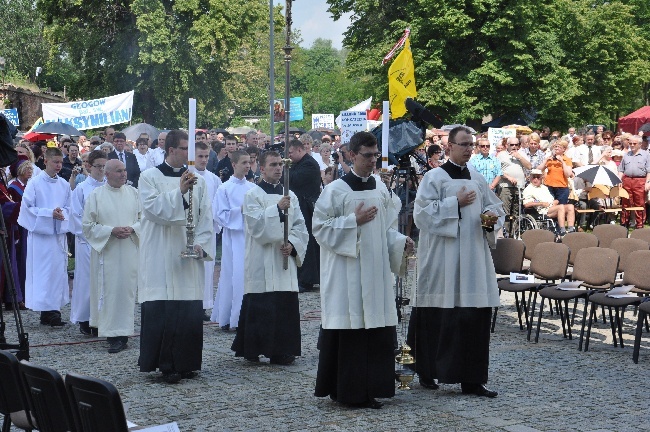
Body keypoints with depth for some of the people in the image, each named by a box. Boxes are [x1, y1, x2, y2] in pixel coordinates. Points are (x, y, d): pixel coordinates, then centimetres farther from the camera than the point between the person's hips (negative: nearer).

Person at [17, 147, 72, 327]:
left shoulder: (64, 185, 8)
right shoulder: (34, 183, -6)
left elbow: (69, 207, 13)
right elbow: (27, 207, -8)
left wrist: (62, 213, -10)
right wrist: (50, 213, -16)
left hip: (59, 234, 5)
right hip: (40, 233, -5)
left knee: (58, 270, 5)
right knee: (43, 271, -5)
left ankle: (54, 308, 12)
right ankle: (47, 311, -2)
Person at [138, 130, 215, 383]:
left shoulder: (197, 180, 11)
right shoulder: (150, 177, 0)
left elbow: (206, 217, 10)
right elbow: (154, 209, -13)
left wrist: (201, 244, -3)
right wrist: (179, 191, -21)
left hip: (189, 257, 4)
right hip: (160, 256, -4)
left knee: (190, 312, 2)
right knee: (162, 312, -7)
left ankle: (186, 363, 14)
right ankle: (166, 365, 0)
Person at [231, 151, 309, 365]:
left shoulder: (290, 196, 13)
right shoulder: (253, 195, -1)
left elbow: (300, 226, 10)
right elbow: (256, 224, -14)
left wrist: (292, 244, -7)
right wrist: (277, 208, -23)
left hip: (285, 258, 5)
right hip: (261, 261, -4)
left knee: (286, 306, 3)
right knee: (259, 307, -5)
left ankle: (282, 350, 10)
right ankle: (252, 349, 3)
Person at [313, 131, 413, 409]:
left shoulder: (380, 188, 11)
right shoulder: (336, 190, -6)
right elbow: (320, 226, -9)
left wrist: (401, 241, 2)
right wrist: (354, 221, -15)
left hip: (375, 270, 6)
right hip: (346, 272, -6)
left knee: (377, 329, 5)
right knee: (348, 331, -4)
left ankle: (369, 390, 14)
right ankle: (345, 390, 5)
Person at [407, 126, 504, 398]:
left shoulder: (477, 179, 15)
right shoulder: (434, 178, -3)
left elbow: (494, 206, 22)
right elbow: (423, 213, -11)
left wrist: (492, 216, -1)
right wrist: (456, 203, -14)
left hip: (474, 256, 5)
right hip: (443, 258, -5)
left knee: (476, 315, 1)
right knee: (438, 317, -1)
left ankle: (472, 379, 5)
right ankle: (427, 372, 15)